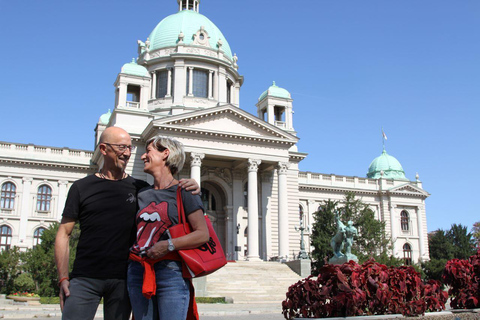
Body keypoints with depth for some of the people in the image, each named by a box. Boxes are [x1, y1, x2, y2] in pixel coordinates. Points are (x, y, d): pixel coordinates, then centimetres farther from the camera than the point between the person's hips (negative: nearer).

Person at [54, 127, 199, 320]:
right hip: (85, 279, -1)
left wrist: (188, 190, -10)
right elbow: (63, 234, 5)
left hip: (123, 279, 1)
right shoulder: (82, 187, 5)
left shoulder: (139, 188, 8)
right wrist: (63, 278, -4)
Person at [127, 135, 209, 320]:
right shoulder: (142, 194, 16)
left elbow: (203, 234, -8)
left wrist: (169, 245, -16)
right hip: (138, 272, 5)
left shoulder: (183, 191, 0)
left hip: (170, 272, -5)